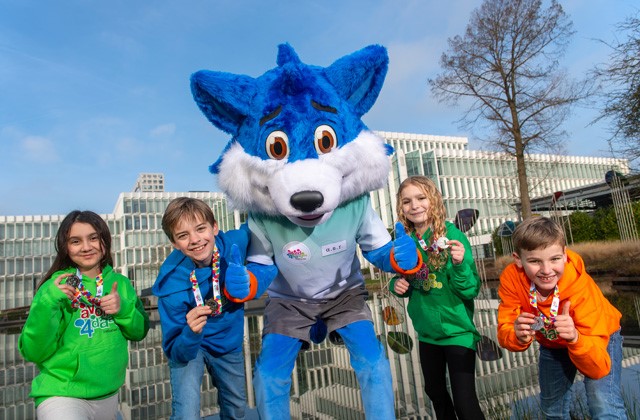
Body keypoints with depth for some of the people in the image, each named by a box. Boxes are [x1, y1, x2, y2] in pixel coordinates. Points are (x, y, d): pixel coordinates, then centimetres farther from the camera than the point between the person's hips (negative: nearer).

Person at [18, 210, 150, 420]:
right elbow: (33, 352, -12)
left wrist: (123, 308, -14)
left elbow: (140, 331, 4)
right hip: (62, 396, -4)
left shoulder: (120, 283, 0)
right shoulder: (56, 287, -10)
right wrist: (48, 302, -23)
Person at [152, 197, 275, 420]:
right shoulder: (172, 285, -34)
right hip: (189, 343, -3)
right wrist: (191, 333, -49)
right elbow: (177, 354, -26)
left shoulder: (236, 242, -31)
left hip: (229, 342, 4)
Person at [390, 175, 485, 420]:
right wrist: (397, 285, -13)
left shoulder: (451, 235, -17)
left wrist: (460, 264, -35)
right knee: (435, 391, 23)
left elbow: (472, 290, -17)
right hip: (427, 332, 5)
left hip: (457, 331, -5)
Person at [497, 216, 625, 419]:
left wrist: (575, 338, -57)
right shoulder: (511, 278, -32)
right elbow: (504, 333, -28)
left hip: (596, 339, -2)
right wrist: (518, 336, -50)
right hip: (551, 344, 3)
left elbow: (599, 369, -38)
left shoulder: (581, 289, -38)